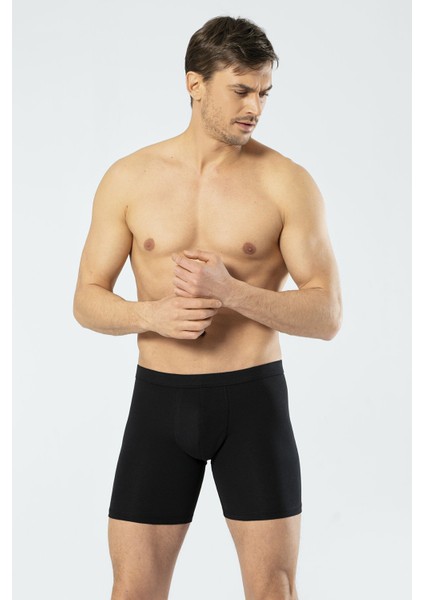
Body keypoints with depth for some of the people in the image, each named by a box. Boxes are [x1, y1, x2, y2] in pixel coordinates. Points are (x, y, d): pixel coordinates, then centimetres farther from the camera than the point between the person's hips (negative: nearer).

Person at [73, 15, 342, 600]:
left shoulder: (287, 182, -5)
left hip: (253, 398, -1)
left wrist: (230, 290, -22)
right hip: (160, 399, 1)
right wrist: (150, 315, -17)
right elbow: (88, 300, 5)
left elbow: (327, 316, -7)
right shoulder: (129, 178, 1)